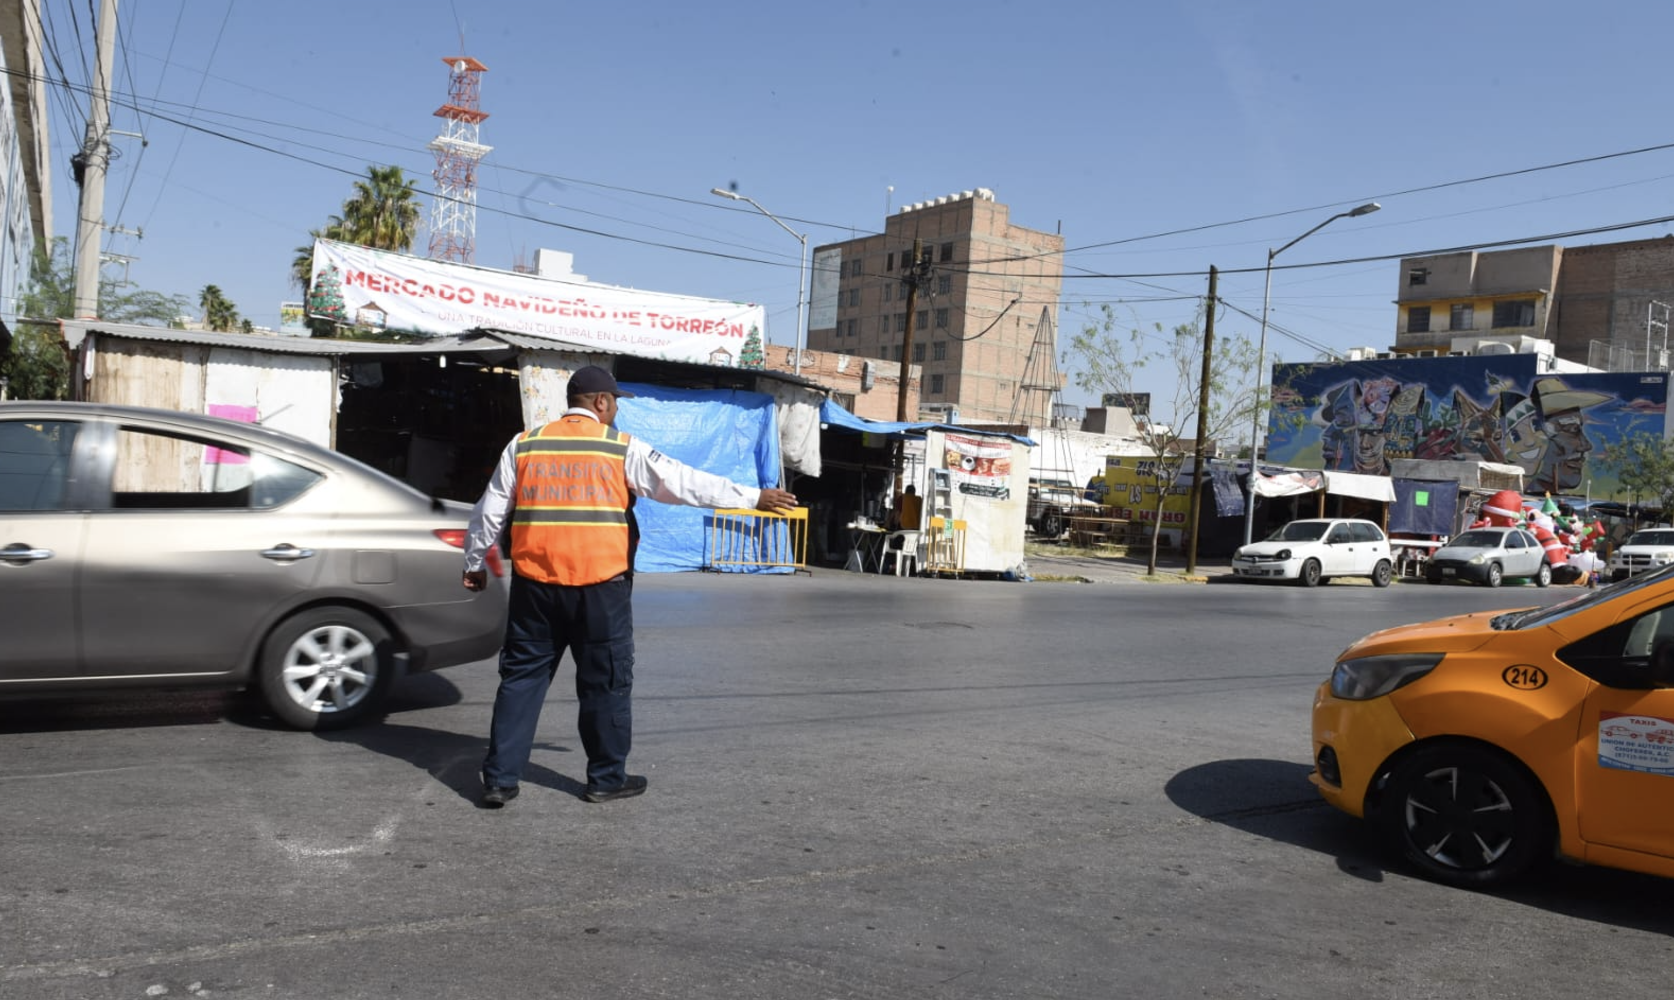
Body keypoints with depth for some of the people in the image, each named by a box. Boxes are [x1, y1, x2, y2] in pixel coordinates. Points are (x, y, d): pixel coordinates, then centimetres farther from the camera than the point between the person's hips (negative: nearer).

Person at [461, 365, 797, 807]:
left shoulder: (524, 445, 8)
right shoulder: (622, 449, -1)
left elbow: (491, 511, 12)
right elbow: (685, 482, -2)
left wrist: (474, 563, 25)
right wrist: (753, 497, 4)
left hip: (535, 584, 3)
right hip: (600, 587, -3)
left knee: (521, 678, 12)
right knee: (606, 682, 9)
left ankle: (499, 779, 13)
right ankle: (607, 778, 19)